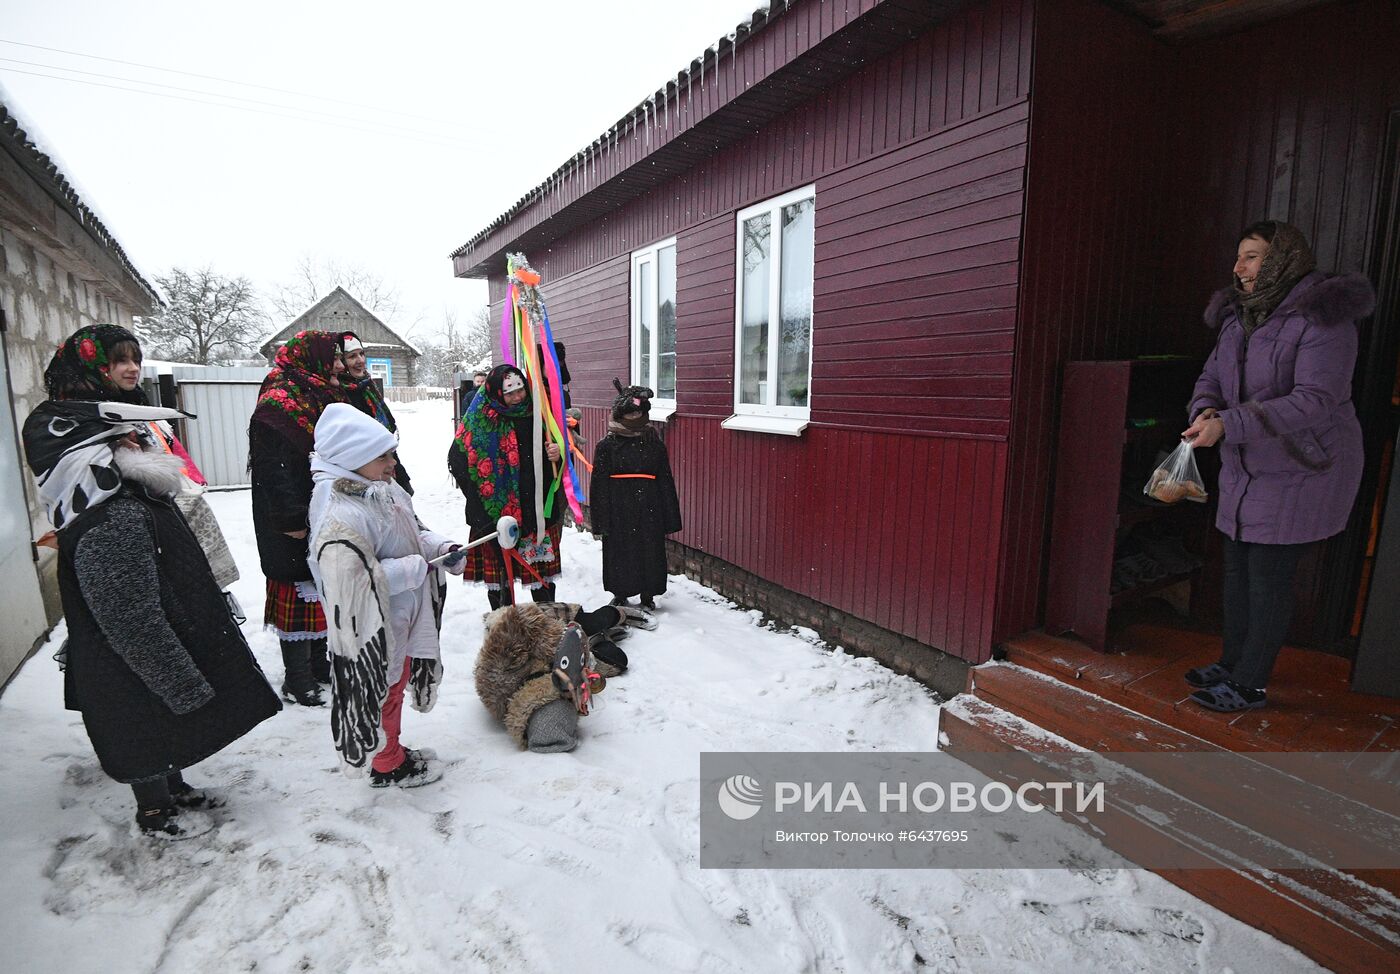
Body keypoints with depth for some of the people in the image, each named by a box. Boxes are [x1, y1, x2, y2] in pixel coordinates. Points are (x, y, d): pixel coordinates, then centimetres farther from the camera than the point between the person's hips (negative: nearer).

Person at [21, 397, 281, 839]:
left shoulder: (132, 500, -1)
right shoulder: (110, 526, -34)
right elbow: (135, 624, -30)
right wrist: (182, 683, -22)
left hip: (171, 651, 9)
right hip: (135, 676, -9)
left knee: (167, 730, 27)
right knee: (148, 737, 15)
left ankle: (174, 789, 49)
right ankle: (154, 813, 38)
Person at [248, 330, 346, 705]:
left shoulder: (326, 399, 15)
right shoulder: (281, 402, -15)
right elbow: (273, 468, -22)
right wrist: (291, 521, -23)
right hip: (297, 529, -9)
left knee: (322, 593, 17)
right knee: (301, 595, -2)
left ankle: (319, 665, 31)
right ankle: (297, 682, 10)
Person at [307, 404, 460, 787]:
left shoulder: (383, 490, 1)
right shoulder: (340, 515, -29)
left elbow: (411, 534, 13)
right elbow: (349, 579, -33)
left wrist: (441, 547, -5)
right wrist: (413, 569, -27)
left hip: (401, 615, 9)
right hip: (375, 626, -9)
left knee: (397, 682, 23)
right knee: (385, 691, 10)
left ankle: (393, 750, 43)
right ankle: (388, 766, 31)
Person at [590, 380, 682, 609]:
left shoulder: (654, 444, 4)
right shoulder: (606, 445, -1)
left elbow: (666, 481, 6)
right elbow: (599, 484, -1)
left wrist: (670, 520, 4)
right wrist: (601, 521, -6)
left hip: (648, 511, 1)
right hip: (618, 511, -1)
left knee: (650, 553, 7)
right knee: (619, 553, 8)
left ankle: (648, 595, 25)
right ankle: (619, 595, 28)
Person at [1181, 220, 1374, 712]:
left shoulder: (1321, 318, -17)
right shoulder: (1240, 317, 7)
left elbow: (1315, 401, -26)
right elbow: (1212, 377, 7)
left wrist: (1228, 425, -33)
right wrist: (1205, 410, -16)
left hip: (1300, 471, -8)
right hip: (1246, 470, 8)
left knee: (1268, 579, -1)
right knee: (1237, 569, 14)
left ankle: (1250, 685, 13)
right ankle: (1231, 663, 29)